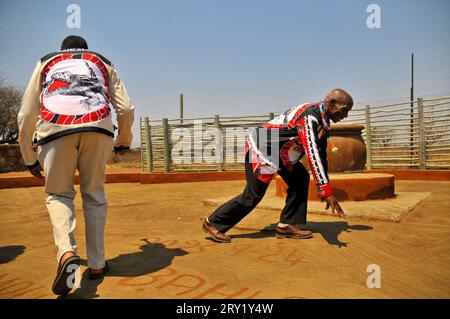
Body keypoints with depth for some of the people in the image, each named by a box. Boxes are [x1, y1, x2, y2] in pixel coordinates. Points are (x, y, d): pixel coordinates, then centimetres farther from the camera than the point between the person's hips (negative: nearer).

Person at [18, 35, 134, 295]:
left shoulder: (46, 62, 30)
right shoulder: (103, 62, 31)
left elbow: (26, 115, 20)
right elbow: (126, 109, 18)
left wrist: (30, 158, 28)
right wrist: (124, 142, 33)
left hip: (54, 127, 0)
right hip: (98, 126, 1)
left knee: (58, 194, 15)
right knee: (94, 194, 14)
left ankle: (66, 252, -9)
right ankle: (97, 264, 18)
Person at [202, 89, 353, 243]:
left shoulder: (322, 119, 6)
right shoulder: (309, 117, -25)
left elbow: (321, 154, 12)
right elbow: (312, 155, -33)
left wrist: (324, 187, 12)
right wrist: (327, 192, -34)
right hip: (260, 150, -10)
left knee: (300, 179, 5)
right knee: (252, 196, -5)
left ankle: (287, 225, 10)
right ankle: (213, 223, 9)